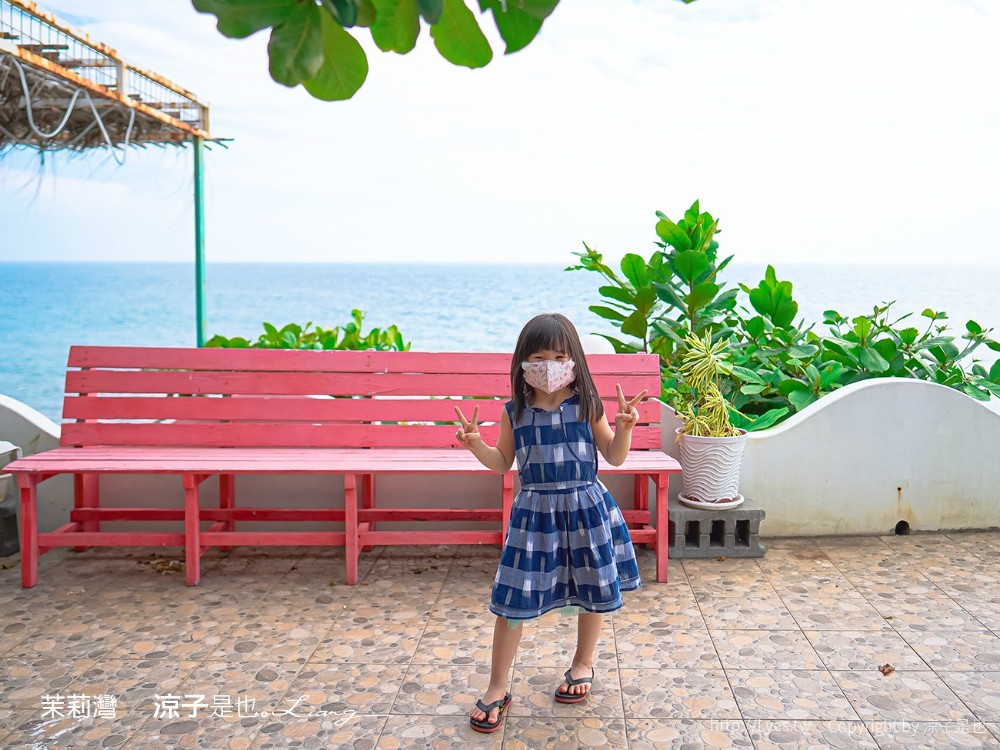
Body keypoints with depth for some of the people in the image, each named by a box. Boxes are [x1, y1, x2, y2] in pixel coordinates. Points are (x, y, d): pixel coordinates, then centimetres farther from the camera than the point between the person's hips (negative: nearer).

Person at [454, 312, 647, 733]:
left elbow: (615, 458, -1)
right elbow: (502, 463, 7)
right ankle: (497, 689, 17)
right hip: (534, 513, 0)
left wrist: (624, 427, -18)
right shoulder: (515, 412, -2)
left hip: (585, 509, 0)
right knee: (512, 599, 1)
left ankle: (583, 664, 42)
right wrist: (475, 444, -10)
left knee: (592, 589, 14)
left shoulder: (586, 406, -6)